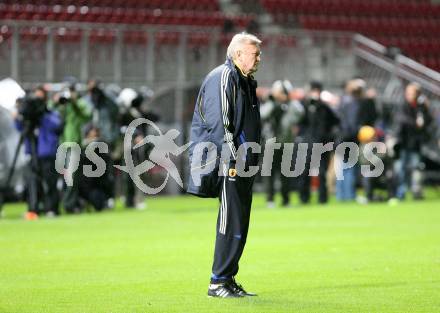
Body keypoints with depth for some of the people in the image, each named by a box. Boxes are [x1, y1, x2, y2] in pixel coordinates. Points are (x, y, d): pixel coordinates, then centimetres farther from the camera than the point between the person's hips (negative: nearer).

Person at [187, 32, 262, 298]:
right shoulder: (223, 78, -11)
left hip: (243, 165, 10)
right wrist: (230, 161, -21)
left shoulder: (246, 81, 20)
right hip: (229, 165, -10)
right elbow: (219, 123, -18)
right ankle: (218, 283, -6)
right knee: (231, 224, -10)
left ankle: (228, 280, 15)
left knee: (240, 225, 10)